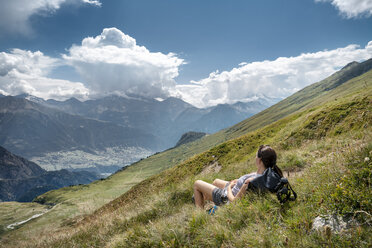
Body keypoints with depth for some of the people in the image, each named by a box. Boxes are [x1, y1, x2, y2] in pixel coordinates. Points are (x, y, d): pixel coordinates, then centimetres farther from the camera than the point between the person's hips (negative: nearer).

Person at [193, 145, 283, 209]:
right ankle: (203, 200, 57)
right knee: (216, 181, 35)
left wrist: (229, 187, -13)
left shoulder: (252, 180, -40)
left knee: (197, 184, 8)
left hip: (226, 198, -8)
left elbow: (234, 200, -31)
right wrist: (239, 181, -2)